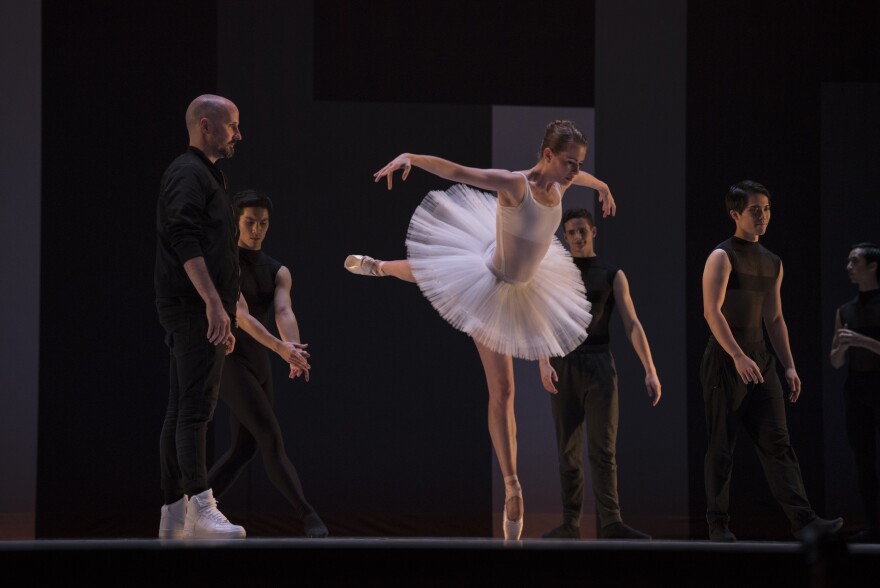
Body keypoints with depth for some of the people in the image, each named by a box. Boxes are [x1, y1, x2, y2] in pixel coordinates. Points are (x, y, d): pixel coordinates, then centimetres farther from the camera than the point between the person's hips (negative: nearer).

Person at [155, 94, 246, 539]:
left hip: (201, 311, 10)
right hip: (194, 307, -10)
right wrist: (213, 301, -27)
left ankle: (174, 516, 7)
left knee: (182, 410, 7)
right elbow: (185, 240, -20)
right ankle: (200, 509, -22)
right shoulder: (188, 173, -7)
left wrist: (225, 316, 27)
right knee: (195, 406, -16)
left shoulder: (206, 175, 25)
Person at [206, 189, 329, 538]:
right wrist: (280, 348, -38)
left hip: (259, 366, 8)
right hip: (228, 360, -8)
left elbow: (284, 314, -12)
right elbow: (240, 313, -24)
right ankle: (309, 517, -21)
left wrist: (295, 356, -33)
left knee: (243, 449, 7)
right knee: (271, 438, -17)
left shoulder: (278, 272, 8)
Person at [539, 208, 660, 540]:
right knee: (568, 450, 3)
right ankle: (570, 524, 7)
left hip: (599, 364, -1)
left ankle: (611, 524, -17)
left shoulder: (613, 275, 6)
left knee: (603, 448, -10)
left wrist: (651, 371, -10)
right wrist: (543, 364, -20)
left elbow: (632, 324, -1)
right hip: (563, 366, 1)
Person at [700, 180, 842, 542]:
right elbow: (712, 311, -18)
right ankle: (718, 524, 7)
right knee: (722, 446, -1)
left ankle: (803, 521, -10)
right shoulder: (722, 257, -7)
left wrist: (789, 366, 13)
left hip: (760, 360, 6)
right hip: (725, 360, -6)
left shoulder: (773, 264, 14)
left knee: (777, 442, -2)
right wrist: (738, 356, -27)